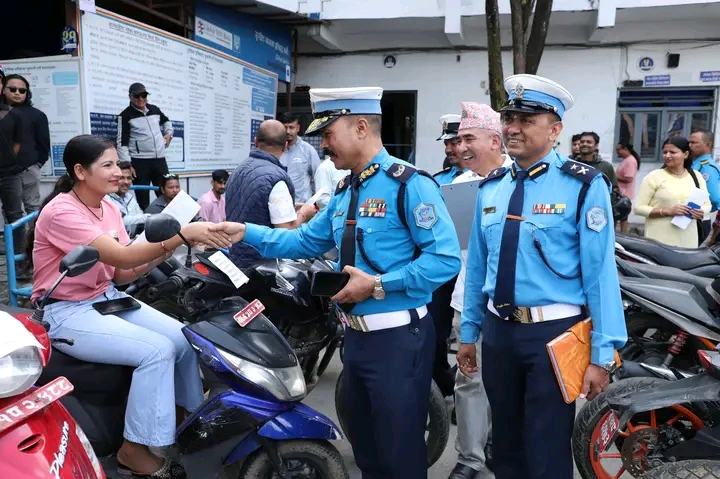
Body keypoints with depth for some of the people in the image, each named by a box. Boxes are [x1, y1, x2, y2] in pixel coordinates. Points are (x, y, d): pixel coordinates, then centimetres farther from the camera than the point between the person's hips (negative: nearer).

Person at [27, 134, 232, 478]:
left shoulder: (109, 208, 4)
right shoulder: (61, 212, -20)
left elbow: (122, 274, 3)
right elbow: (121, 257, -30)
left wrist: (166, 249, -12)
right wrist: (182, 234, -37)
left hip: (107, 299, 8)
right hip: (66, 312, -8)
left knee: (184, 337, -6)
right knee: (157, 350, -24)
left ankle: (184, 416, 17)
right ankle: (133, 451, -9)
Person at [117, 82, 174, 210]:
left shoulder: (154, 109, 10)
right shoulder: (125, 116, -5)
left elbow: (166, 120, 34)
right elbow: (122, 143, -9)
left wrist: (169, 133, 16)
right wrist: (127, 164, -17)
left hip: (159, 159, 5)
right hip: (139, 161, -5)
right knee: (143, 197, 0)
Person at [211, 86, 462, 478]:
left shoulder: (409, 183, -16)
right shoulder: (346, 190, 12)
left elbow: (445, 259, -21)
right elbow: (306, 241, 13)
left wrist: (378, 284, -22)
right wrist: (247, 233, 4)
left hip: (398, 338, -9)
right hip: (355, 335, 9)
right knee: (364, 446, 24)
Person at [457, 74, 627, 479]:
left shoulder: (584, 185, -10)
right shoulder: (490, 187, 6)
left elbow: (600, 271, -12)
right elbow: (477, 264, 9)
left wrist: (602, 354, -12)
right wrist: (469, 332, 12)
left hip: (554, 333, -5)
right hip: (498, 331, 5)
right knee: (505, 444, 21)